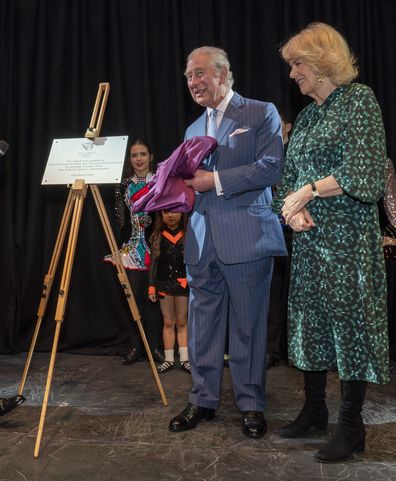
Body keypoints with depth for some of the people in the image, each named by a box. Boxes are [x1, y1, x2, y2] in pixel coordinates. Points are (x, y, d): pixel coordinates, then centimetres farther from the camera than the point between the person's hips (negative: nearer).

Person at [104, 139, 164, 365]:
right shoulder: (124, 185, 10)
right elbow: (121, 218, 12)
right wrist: (120, 248, 5)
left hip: (153, 246, -3)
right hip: (131, 246, 3)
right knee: (135, 296, 3)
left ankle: (155, 346, 9)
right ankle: (136, 347, 11)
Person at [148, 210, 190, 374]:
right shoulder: (157, 236, 3)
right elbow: (154, 262, 4)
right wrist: (151, 285, 0)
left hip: (183, 283, -1)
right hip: (164, 283, 1)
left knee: (182, 322, 6)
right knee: (168, 322, 6)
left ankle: (184, 359, 11)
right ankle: (169, 359, 12)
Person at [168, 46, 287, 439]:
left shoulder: (261, 113, 1)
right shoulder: (194, 128, 21)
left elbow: (272, 167, -12)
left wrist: (216, 180, -15)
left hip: (245, 237, -6)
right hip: (201, 240, 6)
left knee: (248, 325, 3)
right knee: (202, 322, 9)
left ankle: (251, 404, 17)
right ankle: (203, 400, 22)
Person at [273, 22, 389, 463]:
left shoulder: (359, 99, -4)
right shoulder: (306, 116, 16)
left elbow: (361, 170, -14)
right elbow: (290, 176, 13)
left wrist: (309, 191, -13)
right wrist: (292, 209, -6)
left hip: (348, 236, -7)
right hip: (309, 237, 7)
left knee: (348, 319, -2)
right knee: (309, 318, 10)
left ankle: (351, 425, 10)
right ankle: (314, 408, 25)